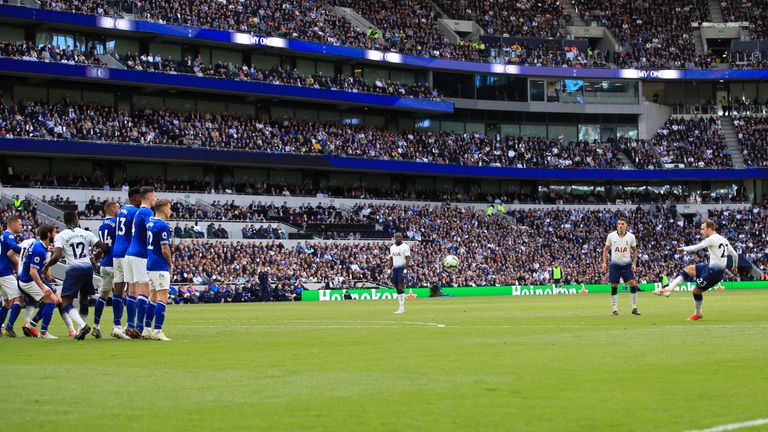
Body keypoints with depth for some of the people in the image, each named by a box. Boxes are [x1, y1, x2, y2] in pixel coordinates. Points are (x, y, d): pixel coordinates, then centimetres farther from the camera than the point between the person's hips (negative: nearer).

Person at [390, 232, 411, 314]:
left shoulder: (405, 247, -6)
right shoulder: (392, 247, 14)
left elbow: (408, 259, -11)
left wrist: (405, 270, -19)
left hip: (402, 268, -7)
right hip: (394, 269, 7)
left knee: (401, 288, -12)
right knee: (397, 288, 6)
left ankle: (402, 308, -10)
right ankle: (401, 308, 9)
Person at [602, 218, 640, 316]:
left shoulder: (631, 236, -4)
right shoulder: (611, 236, -5)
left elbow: (634, 250, 8)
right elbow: (606, 249, 6)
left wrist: (634, 263, -1)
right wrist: (604, 263, -2)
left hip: (627, 264, 0)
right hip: (615, 264, 0)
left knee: (633, 284, -10)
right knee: (614, 286, -2)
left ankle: (634, 308, 1)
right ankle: (615, 309, 8)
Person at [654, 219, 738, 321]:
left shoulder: (712, 239, -14)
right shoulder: (723, 239, 12)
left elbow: (696, 247, -9)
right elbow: (735, 255, 15)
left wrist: (683, 249, 9)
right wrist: (734, 267, 33)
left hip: (714, 271, -9)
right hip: (711, 267, 9)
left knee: (696, 290, 2)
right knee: (687, 270, 10)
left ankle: (698, 314, 22)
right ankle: (669, 289, 6)